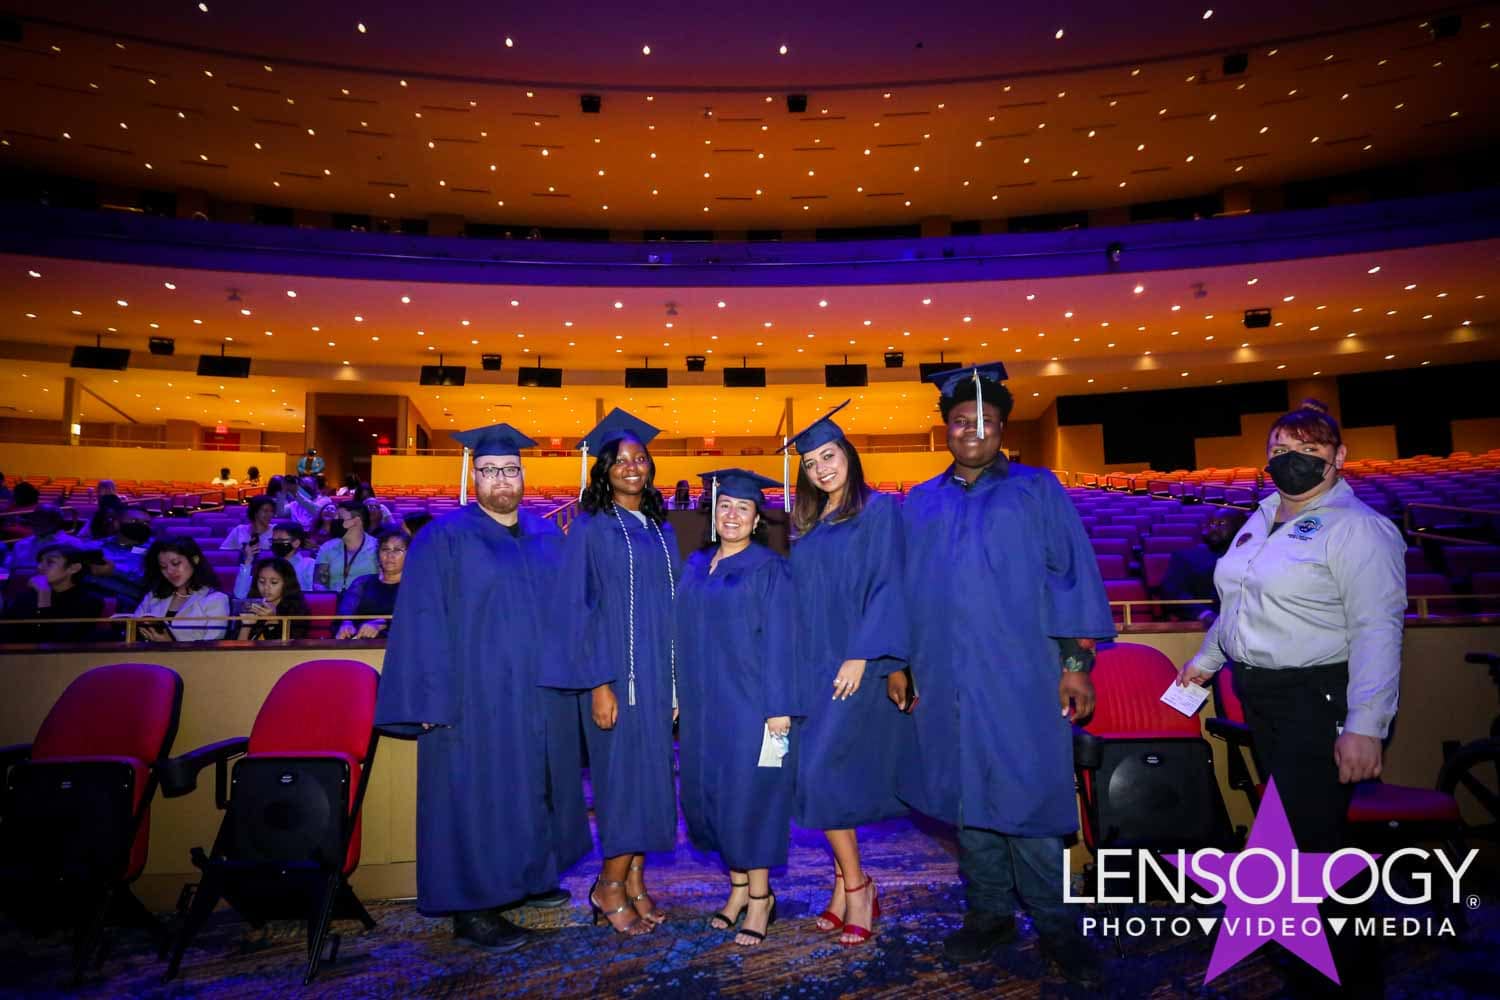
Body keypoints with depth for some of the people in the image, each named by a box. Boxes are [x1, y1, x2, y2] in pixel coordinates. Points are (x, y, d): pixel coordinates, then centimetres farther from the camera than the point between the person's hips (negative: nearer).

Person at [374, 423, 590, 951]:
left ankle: (529, 876, 35)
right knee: (477, 795, 3)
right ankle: (472, 905, 17)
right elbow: (424, 622, -10)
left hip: (541, 694, 6)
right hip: (476, 695, -5)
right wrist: (434, 697, -15)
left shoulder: (548, 536, 8)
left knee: (534, 788, 17)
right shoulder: (445, 538, -7)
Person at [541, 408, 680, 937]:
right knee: (624, 776, -2)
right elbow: (577, 608, -9)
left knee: (651, 777, 9)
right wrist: (599, 683, -16)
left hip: (659, 672, 6)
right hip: (615, 672, -5)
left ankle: (634, 881, 23)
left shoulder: (661, 529, 12)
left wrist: (678, 680, 9)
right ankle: (610, 888, 16)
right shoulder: (591, 527, -4)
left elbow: (672, 604, 13)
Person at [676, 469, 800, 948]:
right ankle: (738, 886, 28)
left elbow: (780, 642, -11)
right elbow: (688, 636, 13)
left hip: (751, 702, -6)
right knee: (711, 793, 11)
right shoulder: (696, 566, 10)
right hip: (705, 705, 6)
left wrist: (780, 706, -16)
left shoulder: (769, 569, -7)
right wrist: (681, 695, 10)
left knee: (750, 795, 0)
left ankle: (759, 897, 17)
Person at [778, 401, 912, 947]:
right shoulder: (807, 526, 15)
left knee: (822, 769, -12)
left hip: (856, 663, -6)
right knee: (819, 773, 6)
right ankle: (848, 883, 19)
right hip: (812, 664, 6)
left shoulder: (879, 510, -3)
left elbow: (885, 586, -11)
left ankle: (853, 884, 7)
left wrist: (861, 656, -18)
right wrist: (797, 665, 10)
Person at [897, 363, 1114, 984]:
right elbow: (902, 588, 12)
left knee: (1028, 798, 0)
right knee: (968, 796, 11)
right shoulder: (919, 505, 11)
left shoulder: (1038, 491, 3)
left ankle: (1056, 926, 18)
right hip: (946, 679, 3)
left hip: (1020, 677, -3)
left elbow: (1071, 576, -1)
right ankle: (989, 914, 27)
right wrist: (897, 662, 7)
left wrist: (1076, 661, -8)